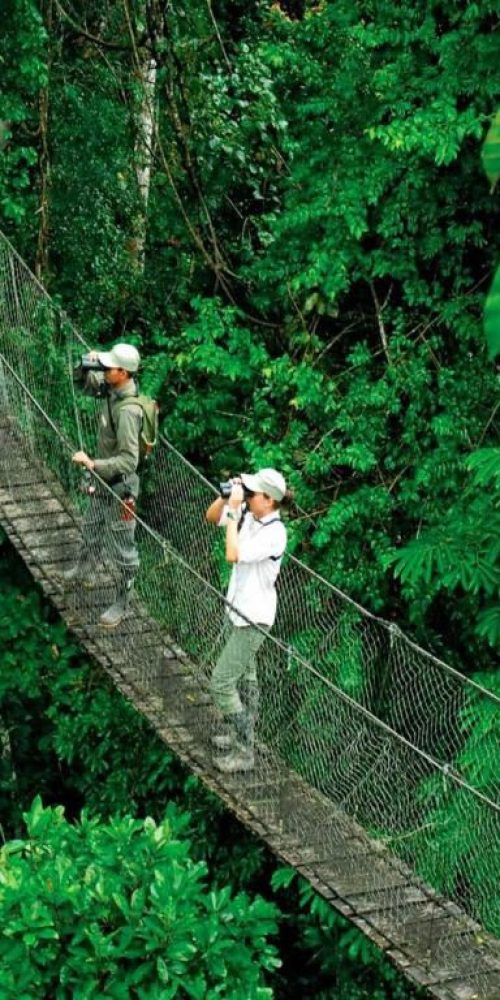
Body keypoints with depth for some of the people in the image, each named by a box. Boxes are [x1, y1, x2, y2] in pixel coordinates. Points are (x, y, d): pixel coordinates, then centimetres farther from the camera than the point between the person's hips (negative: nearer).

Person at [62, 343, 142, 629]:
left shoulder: (128, 411, -33)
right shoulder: (112, 388, -8)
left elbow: (129, 460, -35)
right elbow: (88, 384, 13)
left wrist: (93, 465, -39)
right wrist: (87, 366, -8)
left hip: (119, 488, -10)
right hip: (102, 482, 10)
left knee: (122, 548, 6)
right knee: (91, 529, 32)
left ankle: (122, 604, 19)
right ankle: (85, 570, 56)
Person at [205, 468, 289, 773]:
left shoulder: (274, 533, -28)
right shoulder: (247, 514, -5)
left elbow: (233, 554, -36)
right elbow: (212, 517, 8)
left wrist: (234, 508, -31)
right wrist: (226, 497, -11)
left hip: (254, 618, -9)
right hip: (238, 610, 9)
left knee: (222, 683, -6)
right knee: (245, 677, 24)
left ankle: (244, 753, 3)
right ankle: (243, 736, 41)